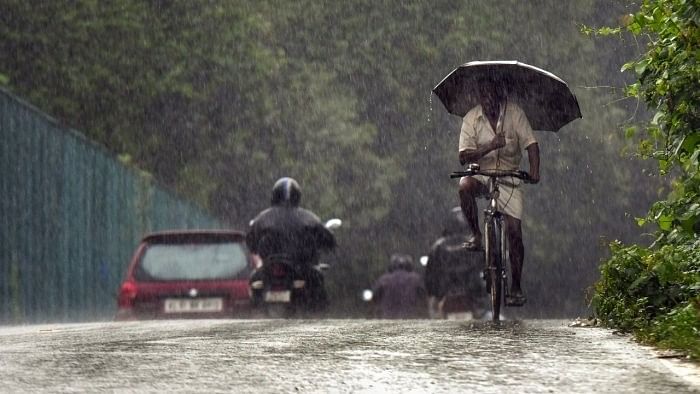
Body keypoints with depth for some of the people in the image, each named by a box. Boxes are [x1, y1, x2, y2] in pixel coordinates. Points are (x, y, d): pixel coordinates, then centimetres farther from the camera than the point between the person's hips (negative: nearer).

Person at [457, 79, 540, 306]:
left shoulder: (514, 113, -7)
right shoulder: (471, 118, -7)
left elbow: (531, 144, -13)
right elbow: (464, 157, -13)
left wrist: (534, 170, -30)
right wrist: (490, 147, -29)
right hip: (481, 174, 0)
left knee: (514, 230, -8)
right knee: (464, 186, -35)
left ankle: (516, 287, 3)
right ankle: (476, 235, -15)